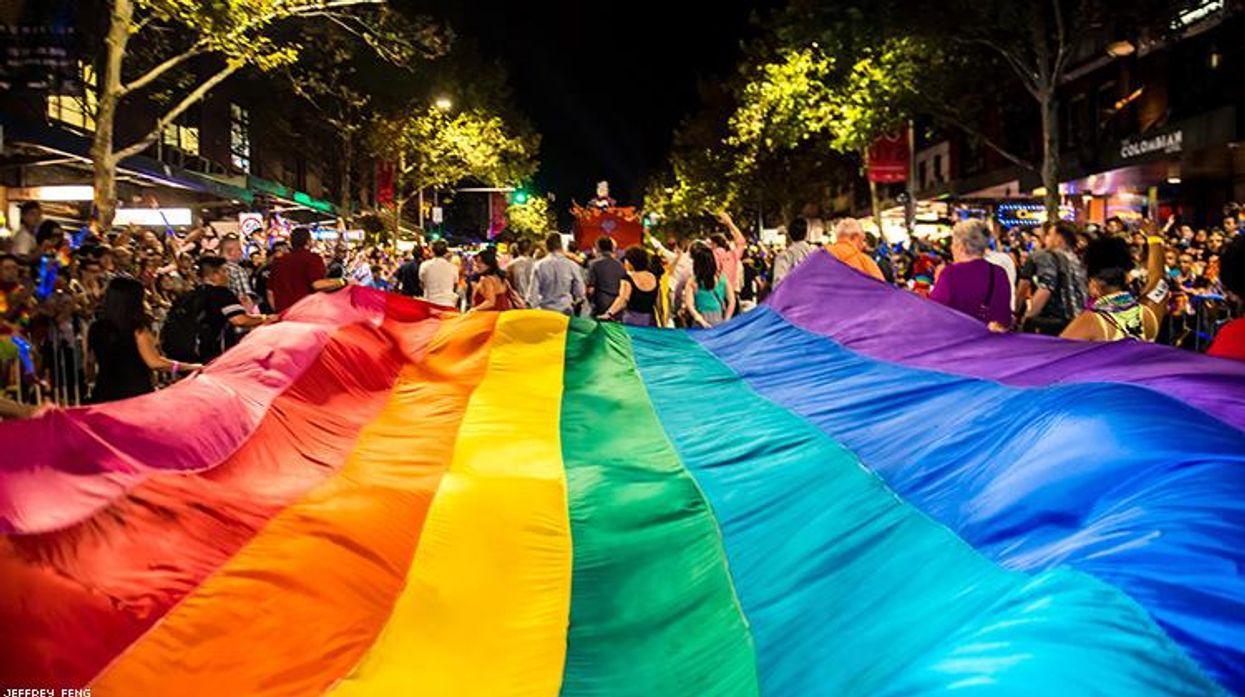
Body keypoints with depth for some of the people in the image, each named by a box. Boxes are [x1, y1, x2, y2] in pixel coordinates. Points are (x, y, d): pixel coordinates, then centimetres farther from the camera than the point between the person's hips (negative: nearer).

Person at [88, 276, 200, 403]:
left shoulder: (96, 329, 3)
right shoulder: (138, 329, -13)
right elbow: (153, 362, -17)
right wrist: (188, 366, -10)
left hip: (104, 394, 5)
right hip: (137, 392, -5)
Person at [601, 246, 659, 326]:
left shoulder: (628, 278, -6)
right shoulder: (653, 277, 8)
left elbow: (623, 299, -20)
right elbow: (657, 303, 13)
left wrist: (609, 313, -29)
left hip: (632, 319, -5)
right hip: (650, 320, 5)